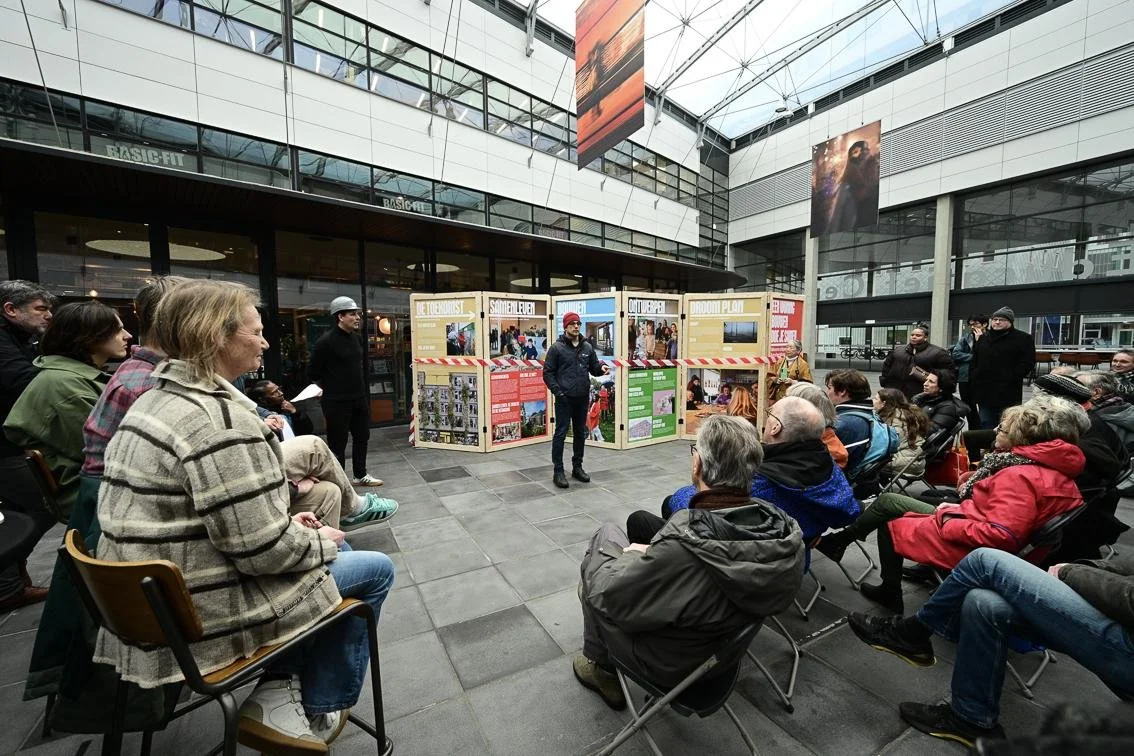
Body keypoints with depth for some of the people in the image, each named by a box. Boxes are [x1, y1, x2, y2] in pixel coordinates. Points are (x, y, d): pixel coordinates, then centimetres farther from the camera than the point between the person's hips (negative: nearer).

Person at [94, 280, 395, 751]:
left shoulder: (155, 401, 5)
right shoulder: (221, 419, -27)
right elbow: (262, 549, -27)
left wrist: (287, 521, 8)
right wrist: (320, 541, -8)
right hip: (208, 614, -9)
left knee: (337, 551, 23)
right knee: (375, 569, 7)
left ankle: (280, 691, 24)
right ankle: (317, 711, 23)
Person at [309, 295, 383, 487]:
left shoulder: (356, 338, 7)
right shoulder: (326, 341, -15)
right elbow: (313, 372, -9)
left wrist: (355, 387, 16)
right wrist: (331, 388, 4)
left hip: (359, 399, 8)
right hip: (337, 402, -8)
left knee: (362, 437, 17)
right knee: (337, 444, 4)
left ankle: (360, 475, 33)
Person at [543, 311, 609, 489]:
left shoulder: (587, 347, 10)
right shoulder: (557, 347, -4)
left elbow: (594, 367, 15)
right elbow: (548, 372, -4)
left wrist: (602, 367, -7)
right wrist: (557, 391, -13)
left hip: (582, 398, 5)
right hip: (564, 399, -5)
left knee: (581, 433, 13)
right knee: (560, 434, 0)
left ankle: (577, 467, 26)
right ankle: (558, 471, 9)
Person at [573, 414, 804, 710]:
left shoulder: (683, 547, -41)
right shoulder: (784, 528, -21)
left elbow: (605, 596, -27)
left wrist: (638, 556, -6)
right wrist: (656, 553, -2)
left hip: (668, 664, -5)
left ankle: (599, 666, 27)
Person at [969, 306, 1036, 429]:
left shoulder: (1023, 339, 0)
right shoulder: (983, 338, 14)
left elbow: (1027, 364, -7)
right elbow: (974, 362, 17)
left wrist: (1011, 379, -15)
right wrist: (973, 378, 7)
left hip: (1008, 394, -5)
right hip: (984, 392, 5)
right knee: (986, 426, 13)